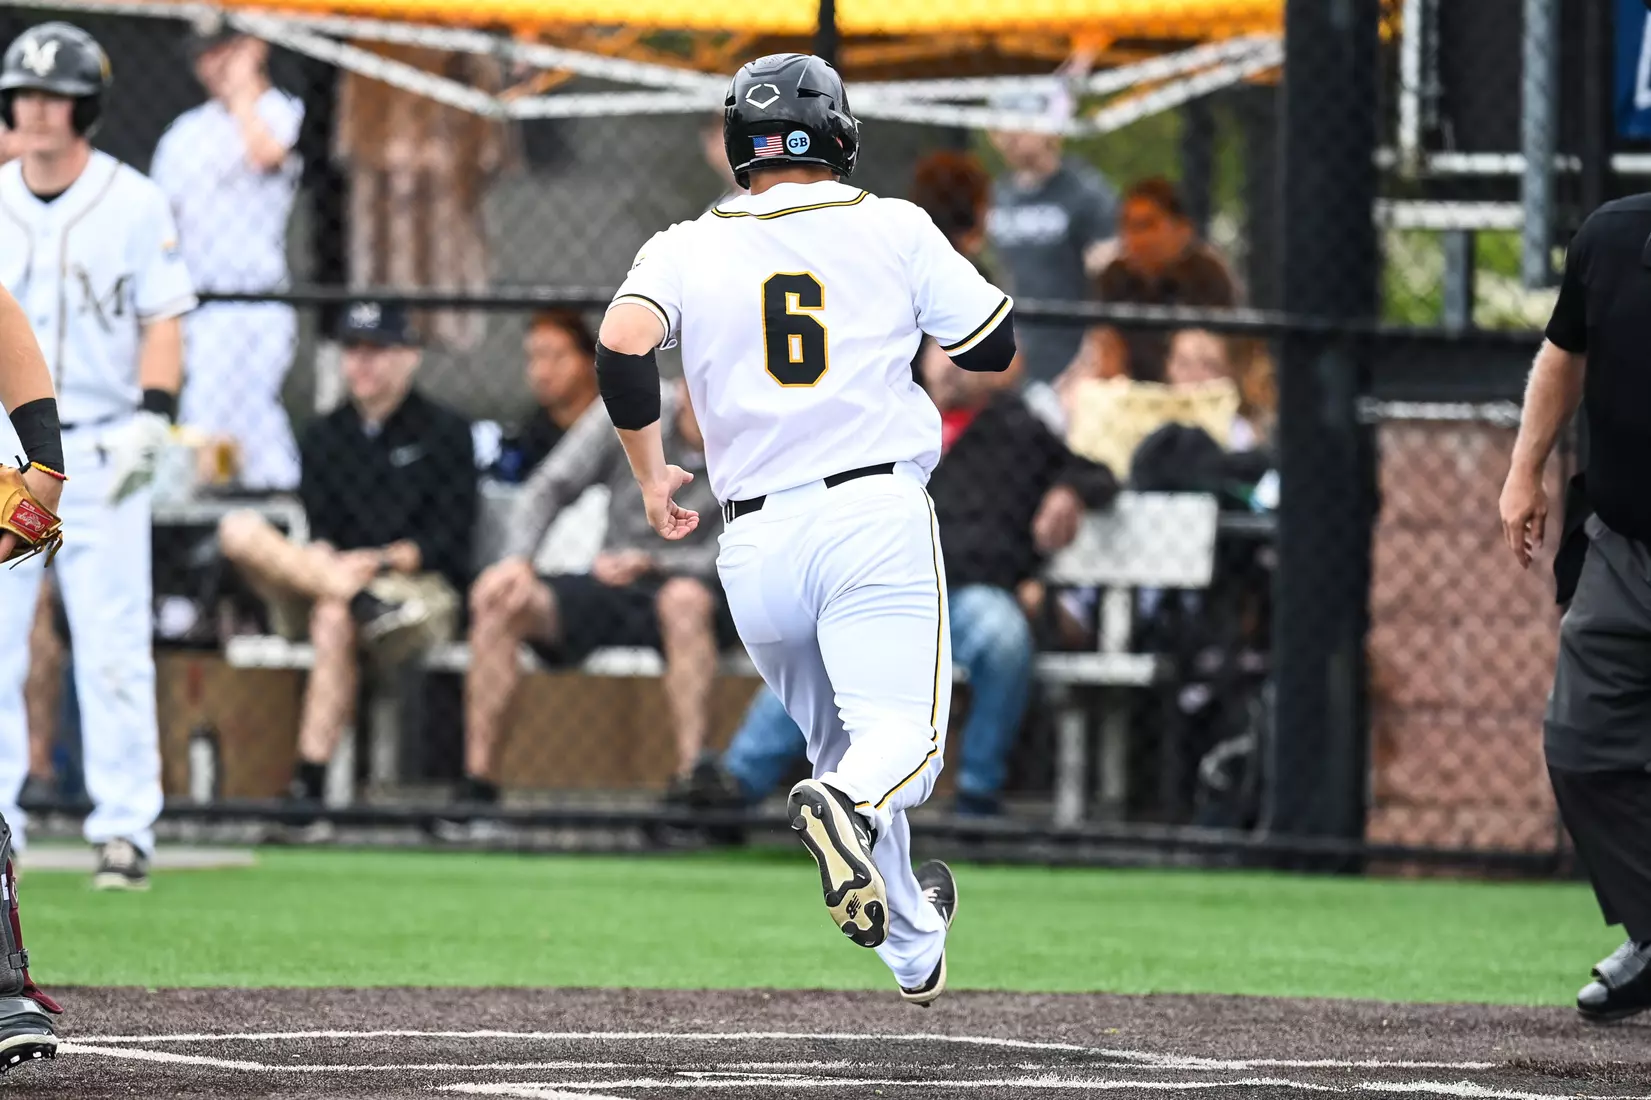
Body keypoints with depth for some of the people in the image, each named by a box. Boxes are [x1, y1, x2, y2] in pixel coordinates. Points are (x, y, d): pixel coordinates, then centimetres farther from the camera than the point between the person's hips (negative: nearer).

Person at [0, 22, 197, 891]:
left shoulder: (134, 204, 0)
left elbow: (163, 323, -1)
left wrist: (149, 421, -14)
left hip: (99, 452, -3)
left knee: (113, 648, -6)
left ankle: (124, 829, -3)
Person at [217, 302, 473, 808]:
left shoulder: (445, 432, 6)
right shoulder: (325, 435, 20)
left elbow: (451, 538, -2)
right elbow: (320, 528, 12)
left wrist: (386, 560, -18)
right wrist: (327, 563, -12)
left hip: (421, 588, -5)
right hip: (328, 572, 5)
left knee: (334, 617, -38)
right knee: (238, 529, -21)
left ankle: (310, 785, -42)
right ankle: (362, 598, -42)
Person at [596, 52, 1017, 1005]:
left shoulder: (687, 248, 9)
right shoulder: (892, 228, 7)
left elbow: (622, 345, -8)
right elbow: (996, 346, 11)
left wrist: (651, 475, 5)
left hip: (756, 542, 3)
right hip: (875, 515, -3)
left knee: (840, 741, 21)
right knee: (903, 739, -11)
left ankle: (916, 949, 29)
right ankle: (845, 810, -45)